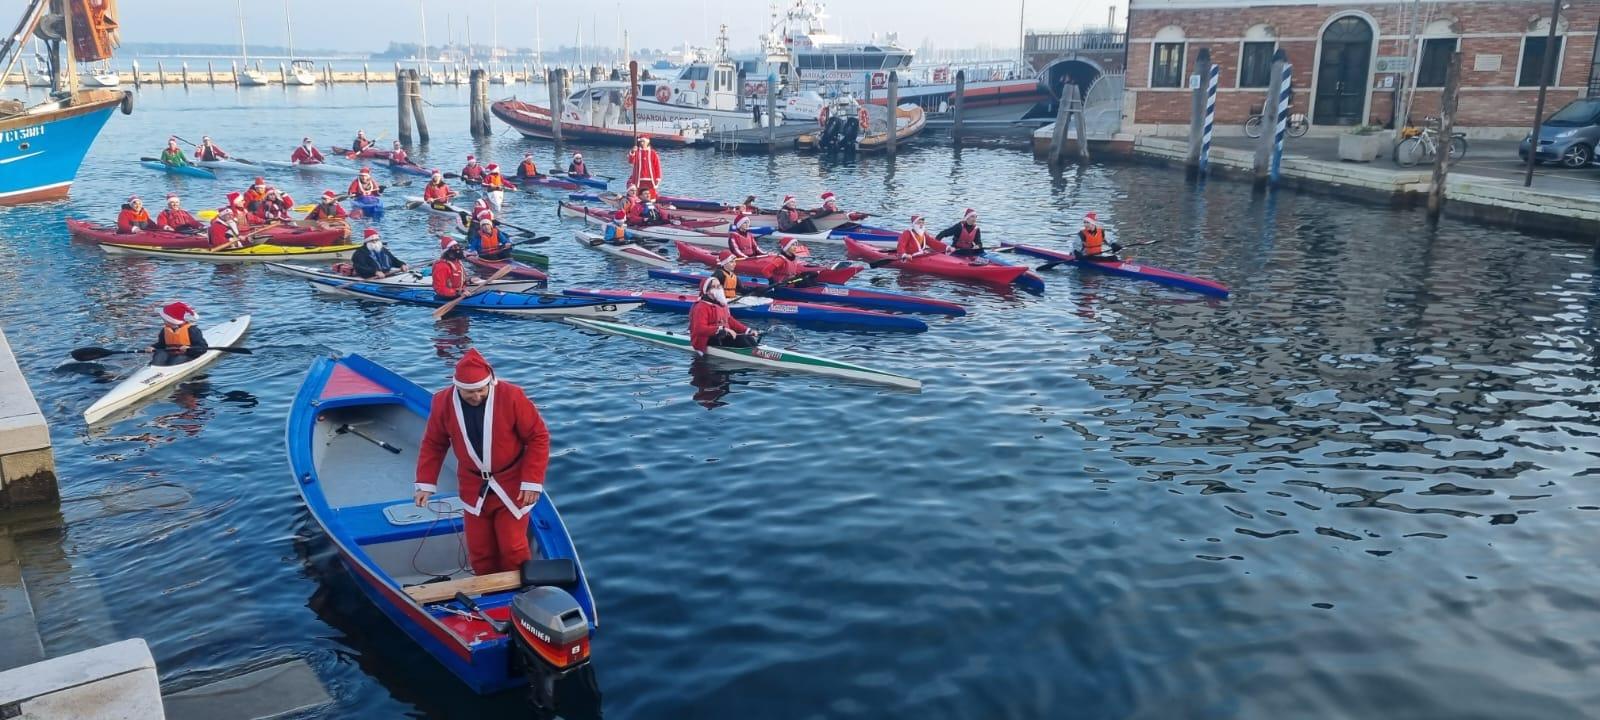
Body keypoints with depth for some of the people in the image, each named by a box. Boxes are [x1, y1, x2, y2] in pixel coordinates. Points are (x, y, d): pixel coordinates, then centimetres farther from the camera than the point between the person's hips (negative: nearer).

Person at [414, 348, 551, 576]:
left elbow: (538, 437, -14)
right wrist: (426, 483, -2)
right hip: (474, 489, 3)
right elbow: (433, 444, 3)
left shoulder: (512, 397, -21)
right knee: (479, 551, 11)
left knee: (513, 548, -2)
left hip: (512, 487, -3)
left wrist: (532, 481, -17)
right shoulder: (443, 402, -11)